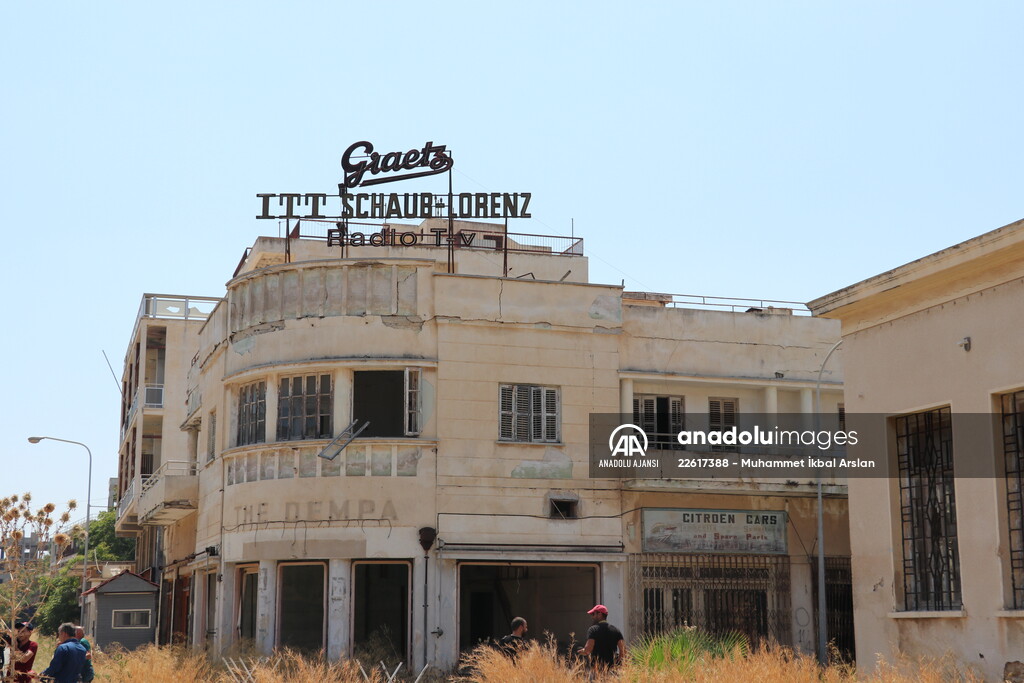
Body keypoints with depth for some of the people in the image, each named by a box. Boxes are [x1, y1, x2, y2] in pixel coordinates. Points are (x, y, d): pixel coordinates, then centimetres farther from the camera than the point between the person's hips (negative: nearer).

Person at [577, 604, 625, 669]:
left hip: (597, 666, -5)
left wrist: (582, 651, 5)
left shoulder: (593, 630, -6)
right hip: (611, 667, 5)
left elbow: (588, 649, -17)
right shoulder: (616, 630, 9)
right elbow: (623, 650, 1)